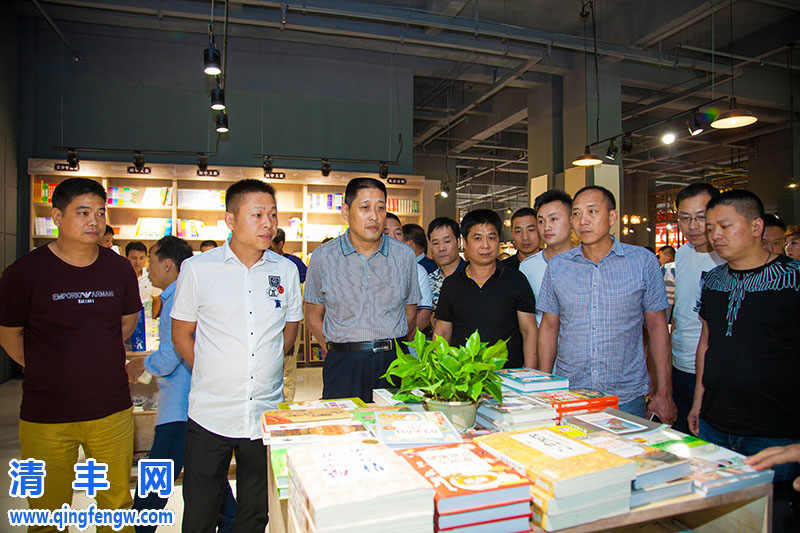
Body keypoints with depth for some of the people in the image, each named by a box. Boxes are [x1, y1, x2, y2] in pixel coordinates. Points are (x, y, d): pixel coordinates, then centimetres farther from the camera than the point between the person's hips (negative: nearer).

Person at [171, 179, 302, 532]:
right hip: (210, 415, -2)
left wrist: (267, 368, 7)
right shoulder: (197, 268, -4)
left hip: (267, 413, 2)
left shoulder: (286, 270, 2)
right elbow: (181, 334, 4)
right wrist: (211, 375, 0)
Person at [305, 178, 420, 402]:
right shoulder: (323, 256, 2)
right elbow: (313, 315, 9)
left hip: (394, 362, 1)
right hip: (343, 367, -1)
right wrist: (335, 350, 3)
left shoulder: (404, 255, 5)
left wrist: (393, 346, 8)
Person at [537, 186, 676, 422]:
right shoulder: (557, 266, 1)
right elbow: (549, 327, 7)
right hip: (568, 395, 1)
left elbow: (657, 326, 2)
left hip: (626, 399, -1)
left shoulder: (643, 261, -3)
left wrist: (663, 393, 0)